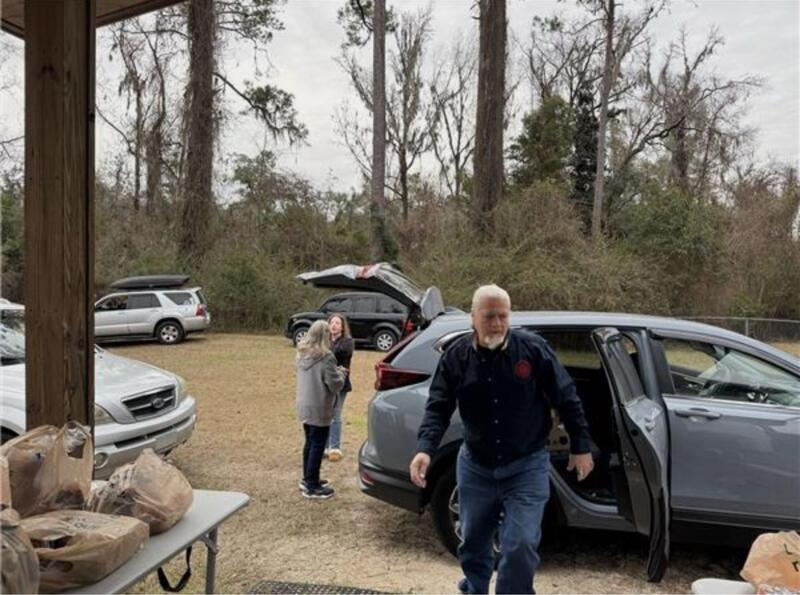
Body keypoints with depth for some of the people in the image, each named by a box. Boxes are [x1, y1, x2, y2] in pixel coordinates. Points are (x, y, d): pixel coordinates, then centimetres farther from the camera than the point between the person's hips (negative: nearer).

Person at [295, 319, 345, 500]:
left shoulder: (301, 354, 4)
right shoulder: (325, 357, -21)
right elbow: (335, 385, -18)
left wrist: (335, 372, 13)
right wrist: (341, 374, 2)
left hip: (304, 406, 8)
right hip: (319, 409, -8)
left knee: (310, 443, 19)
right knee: (317, 446, 2)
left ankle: (307, 479, 30)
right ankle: (312, 487, 9)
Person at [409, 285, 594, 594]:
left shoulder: (533, 348, -11)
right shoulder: (456, 356, -6)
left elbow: (566, 399, -4)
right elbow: (438, 408, -7)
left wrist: (580, 447, -2)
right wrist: (425, 448, -22)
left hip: (526, 467, -2)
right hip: (475, 466, 3)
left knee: (520, 545, -8)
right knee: (473, 542, 18)